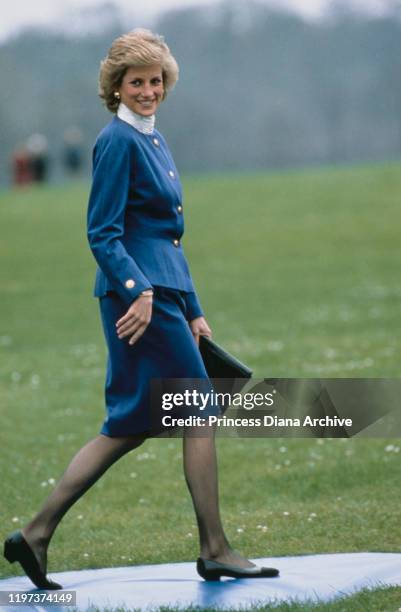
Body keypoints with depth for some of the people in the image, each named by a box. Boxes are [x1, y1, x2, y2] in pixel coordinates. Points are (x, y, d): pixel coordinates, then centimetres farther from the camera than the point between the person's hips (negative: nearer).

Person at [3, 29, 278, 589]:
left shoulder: (153, 140, 18)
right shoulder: (118, 141, -11)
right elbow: (103, 233, -16)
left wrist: (192, 311, 22)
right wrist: (139, 291, -27)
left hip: (160, 293, 9)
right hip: (138, 293, -9)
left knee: (129, 426, 8)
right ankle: (215, 552, 3)